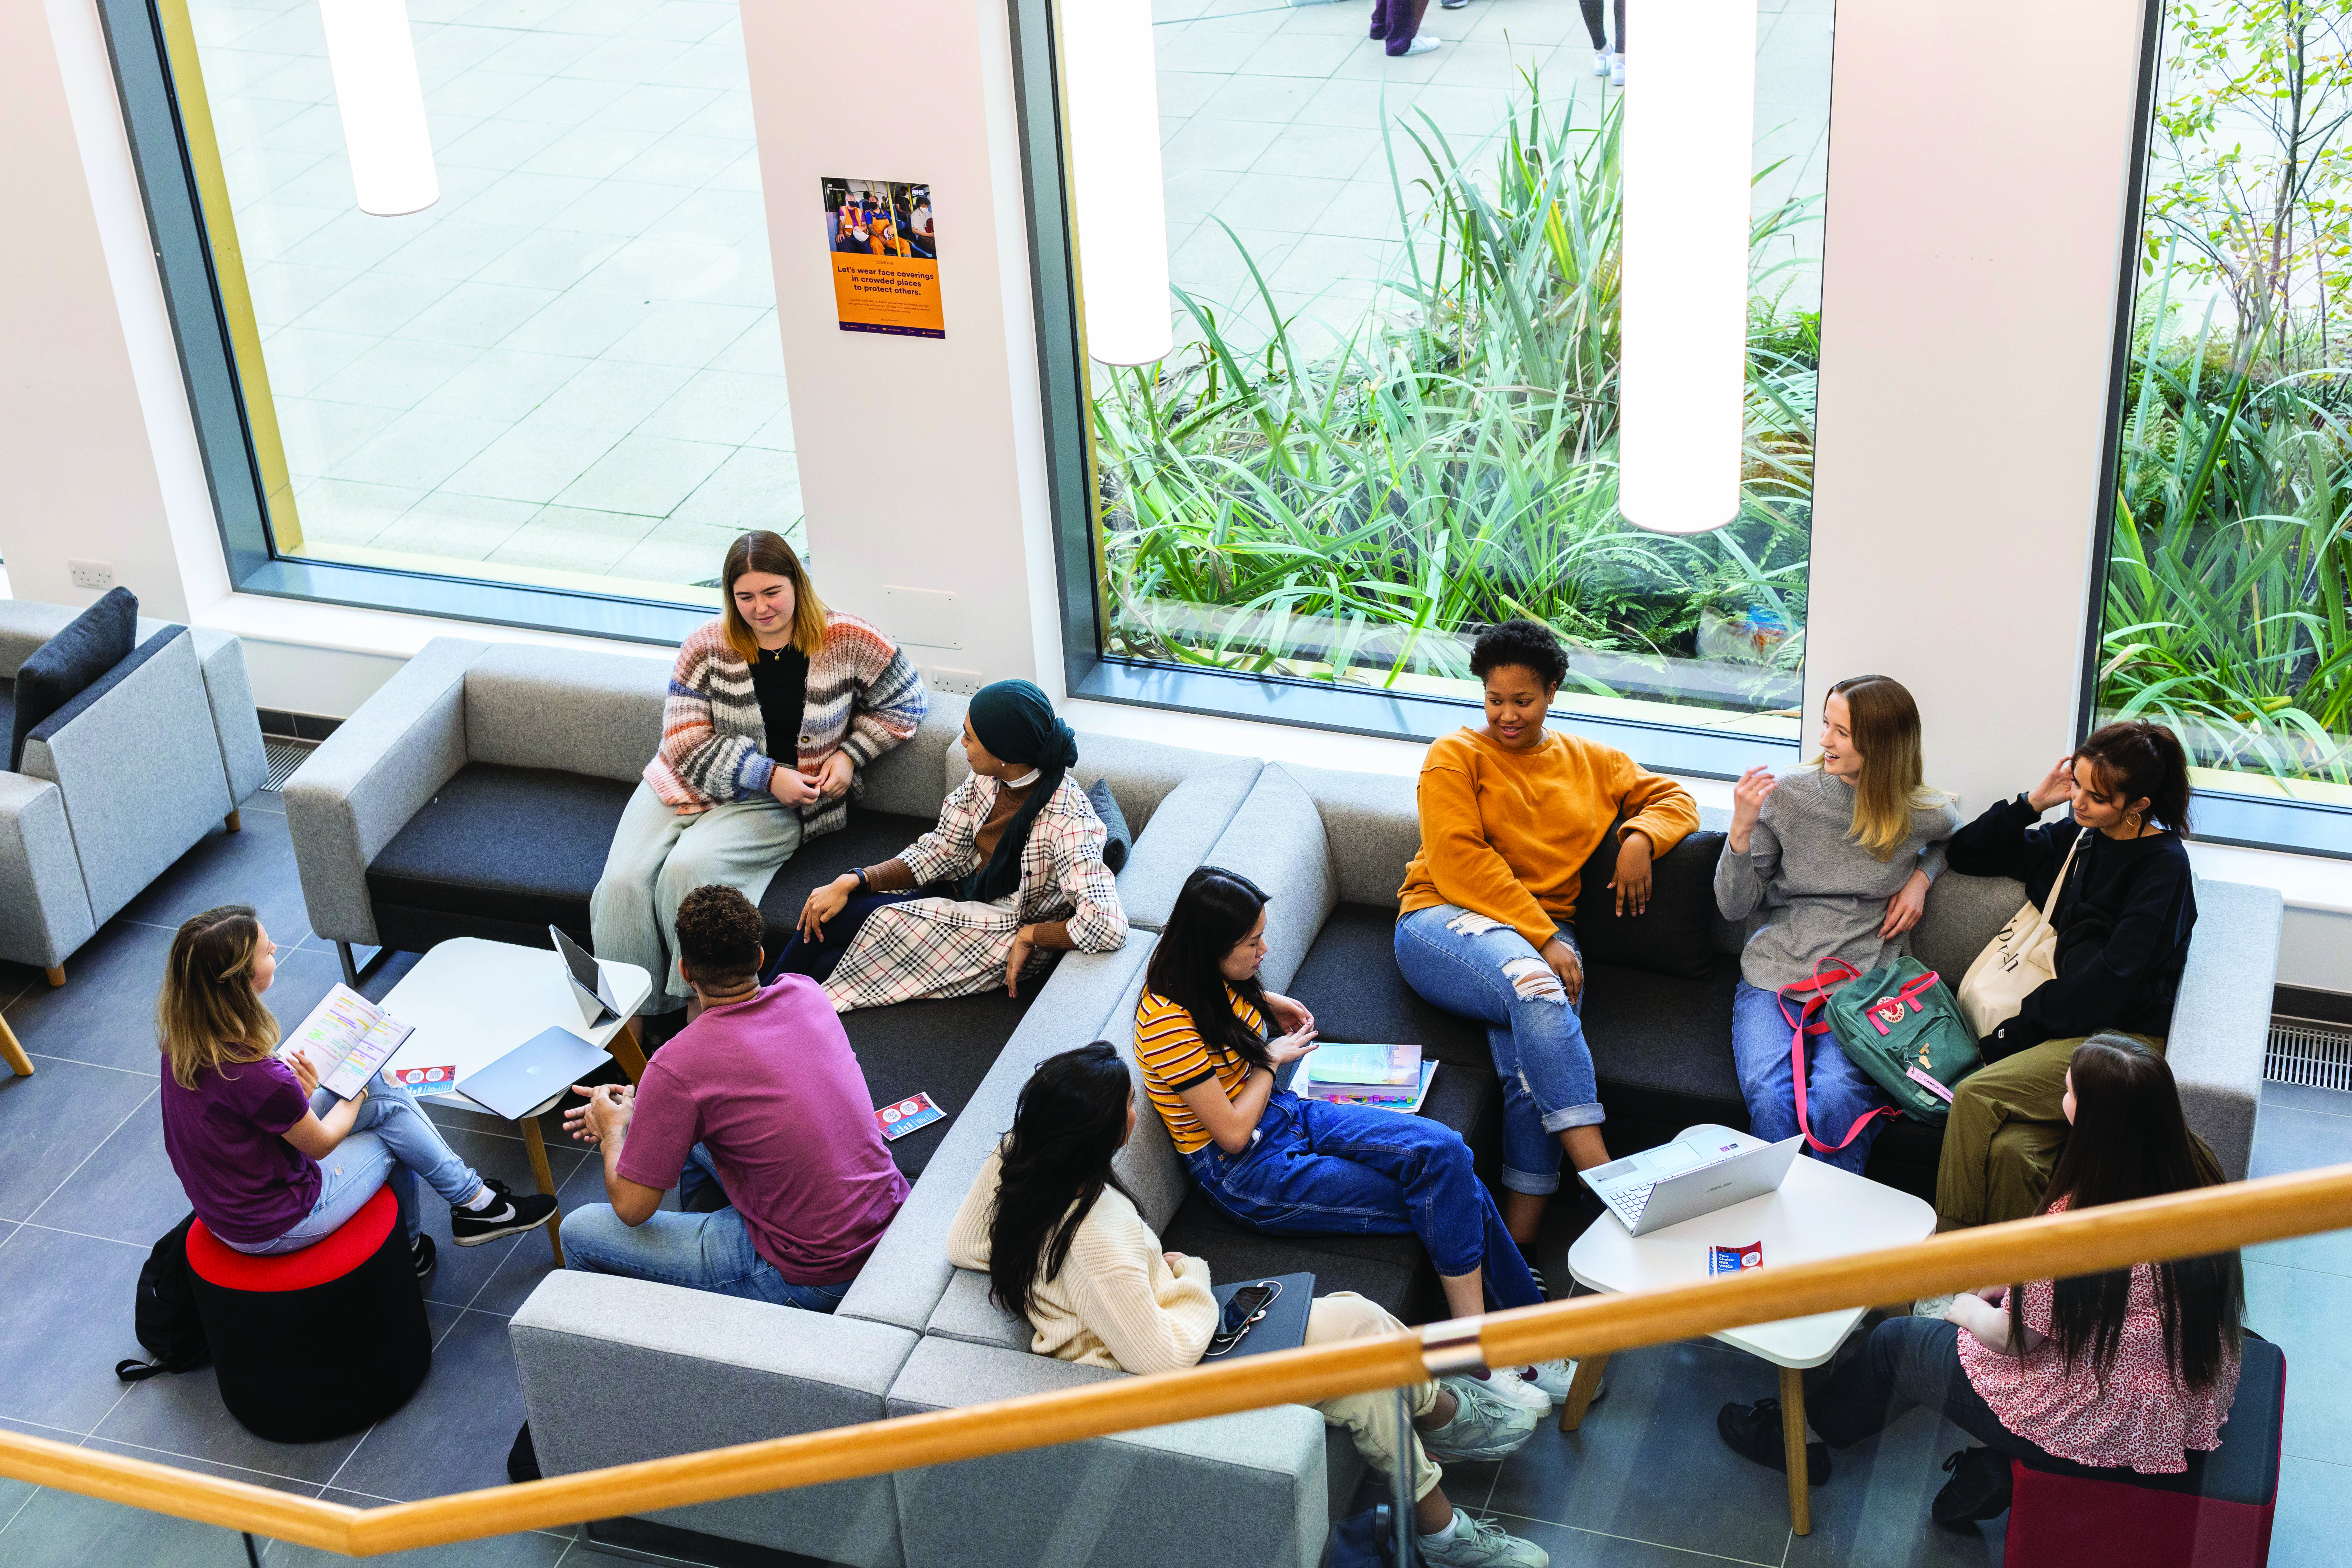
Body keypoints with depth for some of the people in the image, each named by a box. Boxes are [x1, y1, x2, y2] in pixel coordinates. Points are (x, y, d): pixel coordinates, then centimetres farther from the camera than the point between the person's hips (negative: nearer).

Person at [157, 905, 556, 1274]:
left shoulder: (183, 1040, -11)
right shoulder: (257, 1077, -34)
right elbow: (321, 1143, -15)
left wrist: (297, 1094, -4)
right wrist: (358, 1094, 2)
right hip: (273, 1230, -7)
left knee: (384, 1093, 12)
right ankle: (474, 1202, 30)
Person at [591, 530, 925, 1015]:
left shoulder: (847, 642, -4)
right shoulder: (707, 645, -2)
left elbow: (904, 703, 10)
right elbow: (687, 743, -5)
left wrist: (850, 755, -4)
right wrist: (767, 775, -16)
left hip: (778, 806, -3)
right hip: (687, 787, 3)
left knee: (688, 870, -31)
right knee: (623, 883, -22)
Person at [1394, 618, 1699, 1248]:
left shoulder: (1590, 762, 22)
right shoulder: (1455, 757, 8)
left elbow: (1674, 797, 27)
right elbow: (1460, 864, -4)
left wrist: (1640, 837, 2)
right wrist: (1541, 940, -13)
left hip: (1544, 937, 3)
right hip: (1444, 924, -3)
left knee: (1534, 1061, -28)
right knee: (1534, 987, -37)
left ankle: (1518, 1243, -31)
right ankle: (1600, 1172, -42)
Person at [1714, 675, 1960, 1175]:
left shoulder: (1924, 814, 2)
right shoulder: (1786, 795, 1)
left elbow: (1953, 838, 30)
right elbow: (1734, 905, 4)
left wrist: (1921, 877, 9)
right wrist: (1743, 828, -12)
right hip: (1774, 978, 1)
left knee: (1835, 1100, -31)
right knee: (1769, 1098, -30)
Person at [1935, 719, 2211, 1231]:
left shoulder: (2164, 863, -6)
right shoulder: (2078, 837, 16)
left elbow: (2113, 975, -15)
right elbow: (1967, 854, 24)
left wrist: (2022, 1030, -15)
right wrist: (2032, 803, 9)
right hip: (2076, 1025, 6)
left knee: (1975, 1096, -27)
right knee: (2009, 1147, -27)